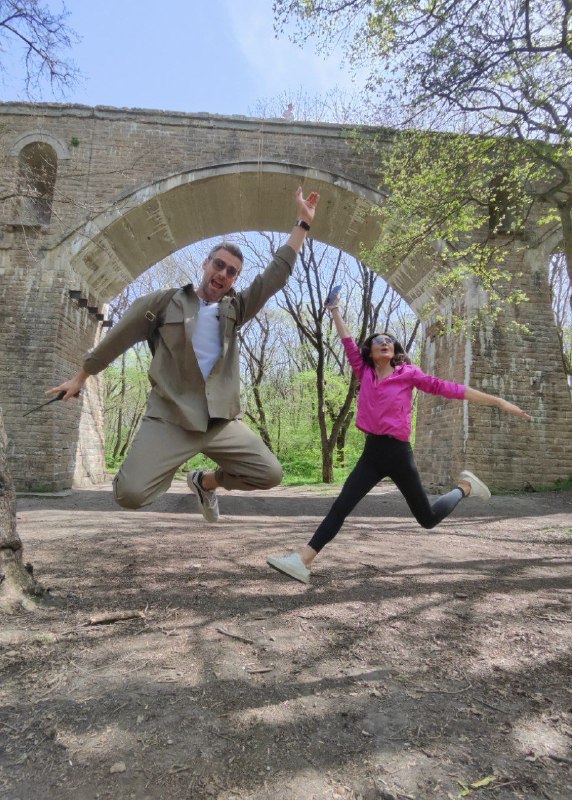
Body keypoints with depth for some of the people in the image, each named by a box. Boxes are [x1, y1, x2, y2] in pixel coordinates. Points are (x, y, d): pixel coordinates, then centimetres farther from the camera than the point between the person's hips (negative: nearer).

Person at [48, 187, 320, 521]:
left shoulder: (236, 309, 10)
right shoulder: (163, 302, 2)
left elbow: (277, 274, 4)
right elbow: (118, 339, 9)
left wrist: (303, 223, 2)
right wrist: (81, 376, 17)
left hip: (222, 420, 4)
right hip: (170, 419, -3)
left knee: (270, 474, -2)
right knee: (131, 493, -20)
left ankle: (205, 481, 25)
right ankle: (168, 469, 19)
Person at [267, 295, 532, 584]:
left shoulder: (408, 373, -2)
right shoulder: (364, 373, 8)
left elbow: (446, 388, -5)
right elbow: (348, 342, 11)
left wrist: (498, 401, -6)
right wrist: (334, 309, 14)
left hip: (398, 454, -3)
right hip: (371, 453, 3)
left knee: (427, 518, 10)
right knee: (341, 506, -6)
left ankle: (464, 487, 36)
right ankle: (303, 560, -7)